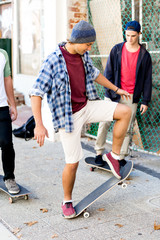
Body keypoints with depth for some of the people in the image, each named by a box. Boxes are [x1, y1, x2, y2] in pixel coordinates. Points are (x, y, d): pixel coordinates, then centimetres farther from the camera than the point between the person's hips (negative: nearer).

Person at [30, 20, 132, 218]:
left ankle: (114, 155, 7)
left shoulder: (82, 55, 1)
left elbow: (94, 73, 21)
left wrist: (116, 89, 29)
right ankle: (67, 202, 23)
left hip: (87, 106, 6)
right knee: (72, 163, -2)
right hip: (69, 117, -6)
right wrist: (39, 125, -27)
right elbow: (36, 92, -21)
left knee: (125, 112, -9)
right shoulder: (53, 61, -20)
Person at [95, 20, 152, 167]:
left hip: (131, 97, 0)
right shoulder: (117, 50, 3)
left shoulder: (144, 55, 2)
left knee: (127, 128, 5)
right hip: (113, 94, 0)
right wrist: (109, 91, -7)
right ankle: (99, 153, 10)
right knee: (104, 123, -3)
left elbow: (147, 80, 4)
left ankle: (121, 157, 15)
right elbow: (108, 71, 3)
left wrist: (145, 101, 0)